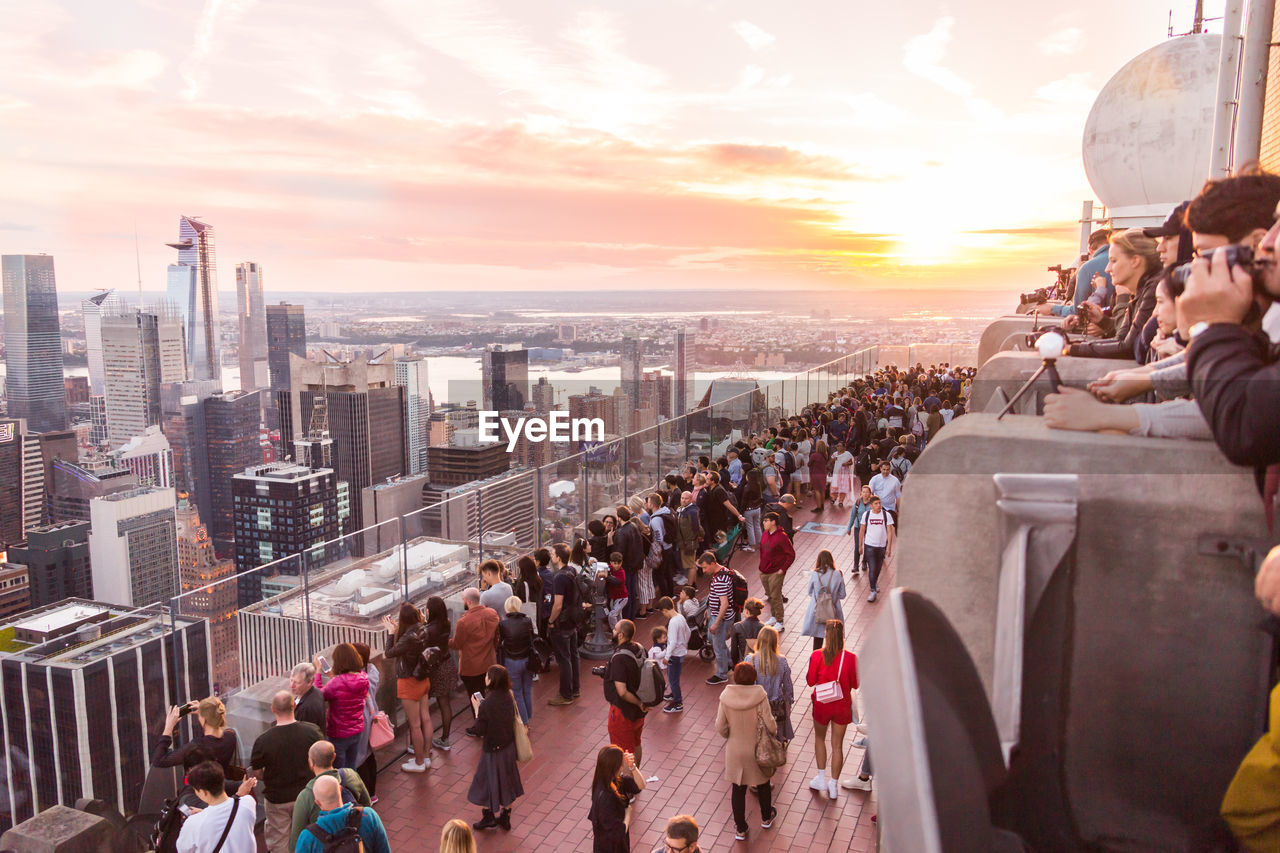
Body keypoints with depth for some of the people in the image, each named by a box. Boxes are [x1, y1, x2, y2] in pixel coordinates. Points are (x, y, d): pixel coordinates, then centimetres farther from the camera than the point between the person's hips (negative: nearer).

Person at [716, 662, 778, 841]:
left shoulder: (726, 697, -16)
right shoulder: (760, 696, -21)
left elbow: (720, 727, -10)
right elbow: (770, 724, -18)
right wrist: (774, 732, 5)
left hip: (735, 750, 0)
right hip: (757, 749, 0)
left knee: (738, 789, 16)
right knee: (763, 784, 25)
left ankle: (740, 829, 26)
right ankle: (766, 818, 46)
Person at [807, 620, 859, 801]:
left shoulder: (817, 656, -19)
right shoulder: (850, 658, -18)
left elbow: (810, 681, -9)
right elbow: (855, 684, -7)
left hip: (822, 705, 0)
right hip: (842, 706, 0)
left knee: (819, 738, 24)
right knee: (837, 745, 14)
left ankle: (821, 778, 26)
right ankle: (833, 785, 24)